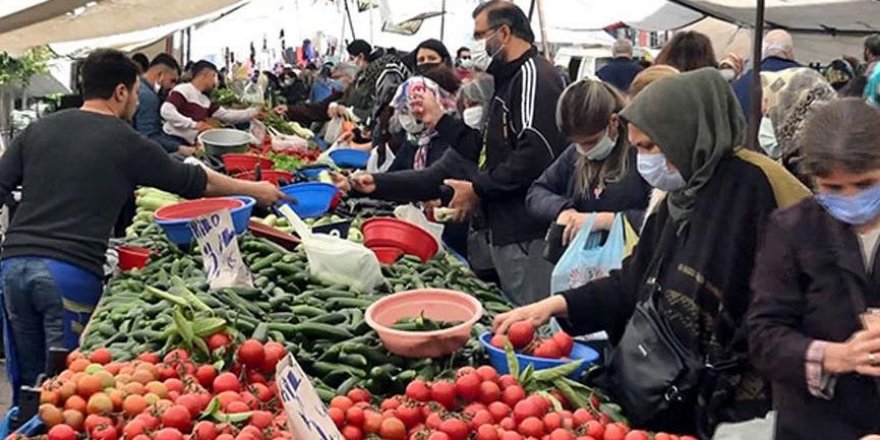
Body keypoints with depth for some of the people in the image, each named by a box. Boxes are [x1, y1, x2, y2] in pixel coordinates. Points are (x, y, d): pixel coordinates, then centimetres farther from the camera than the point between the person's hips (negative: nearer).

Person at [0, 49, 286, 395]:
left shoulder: (37, 130, 13)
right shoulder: (127, 143, 1)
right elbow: (195, 182, 10)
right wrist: (255, 189, 23)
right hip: (72, 272, -5)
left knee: (29, 379, 17)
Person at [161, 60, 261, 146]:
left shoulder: (206, 100, 17)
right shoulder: (183, 90, -10)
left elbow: (226, 115, 19)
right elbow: (166, 111, -23)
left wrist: (254, 112, 13)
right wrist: (194, 124, -27)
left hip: (189, 145, 9)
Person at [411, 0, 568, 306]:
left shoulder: (533, 75, -13)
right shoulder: (510, 80, 21)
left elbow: (536, 155, -25)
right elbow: (491, 152, 21)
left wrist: (479, 189, -14)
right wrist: (439, 119, 18)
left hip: (528, 234, -11)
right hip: (508, 229, 11)